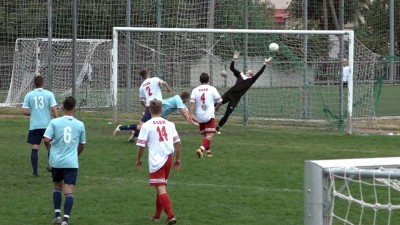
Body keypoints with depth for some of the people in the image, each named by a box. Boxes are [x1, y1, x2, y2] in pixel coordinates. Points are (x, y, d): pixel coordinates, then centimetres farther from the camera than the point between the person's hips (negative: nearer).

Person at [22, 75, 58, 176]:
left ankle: (35, 171, 1)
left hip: (34, 126, 1)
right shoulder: (49, 94, -2)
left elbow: (25, 111, -2)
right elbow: (54, 109, -8)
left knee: (34, 148, 3)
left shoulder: (29, 95, 1)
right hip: (47, 125, 0)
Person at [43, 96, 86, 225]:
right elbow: (82, 145, 12)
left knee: (57, 186, 21)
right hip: (71, 162, -1)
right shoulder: (80, 125, 2)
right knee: (69, 191, -4)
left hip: (56, 161, 1)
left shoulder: (54, 122, -4)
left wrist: (49, 147, 13)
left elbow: (46, 140, -10)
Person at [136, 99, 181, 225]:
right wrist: (177, 159, 17)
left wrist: (139, 159, 10)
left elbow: (141, 145, -6)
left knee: (161, 189, -8)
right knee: (161, 187, 19)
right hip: (168, 158, 5)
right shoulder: (169, 124, 6)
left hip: (156, 161, -5)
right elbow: (178, 143, 6)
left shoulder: (147, 125, -6)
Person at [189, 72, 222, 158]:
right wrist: (216, 108, 26)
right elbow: (219, 101, 5)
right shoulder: (212, 89, 0)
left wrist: (189, 114, -12)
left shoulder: (195, 90, 5)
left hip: (199, 116, 4)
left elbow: (192, 102, -7)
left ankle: (208, 151, 24)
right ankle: (201, 149, -30)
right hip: (209, 115, -4)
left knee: (205, 135, 20)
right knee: (210, 135, -9)